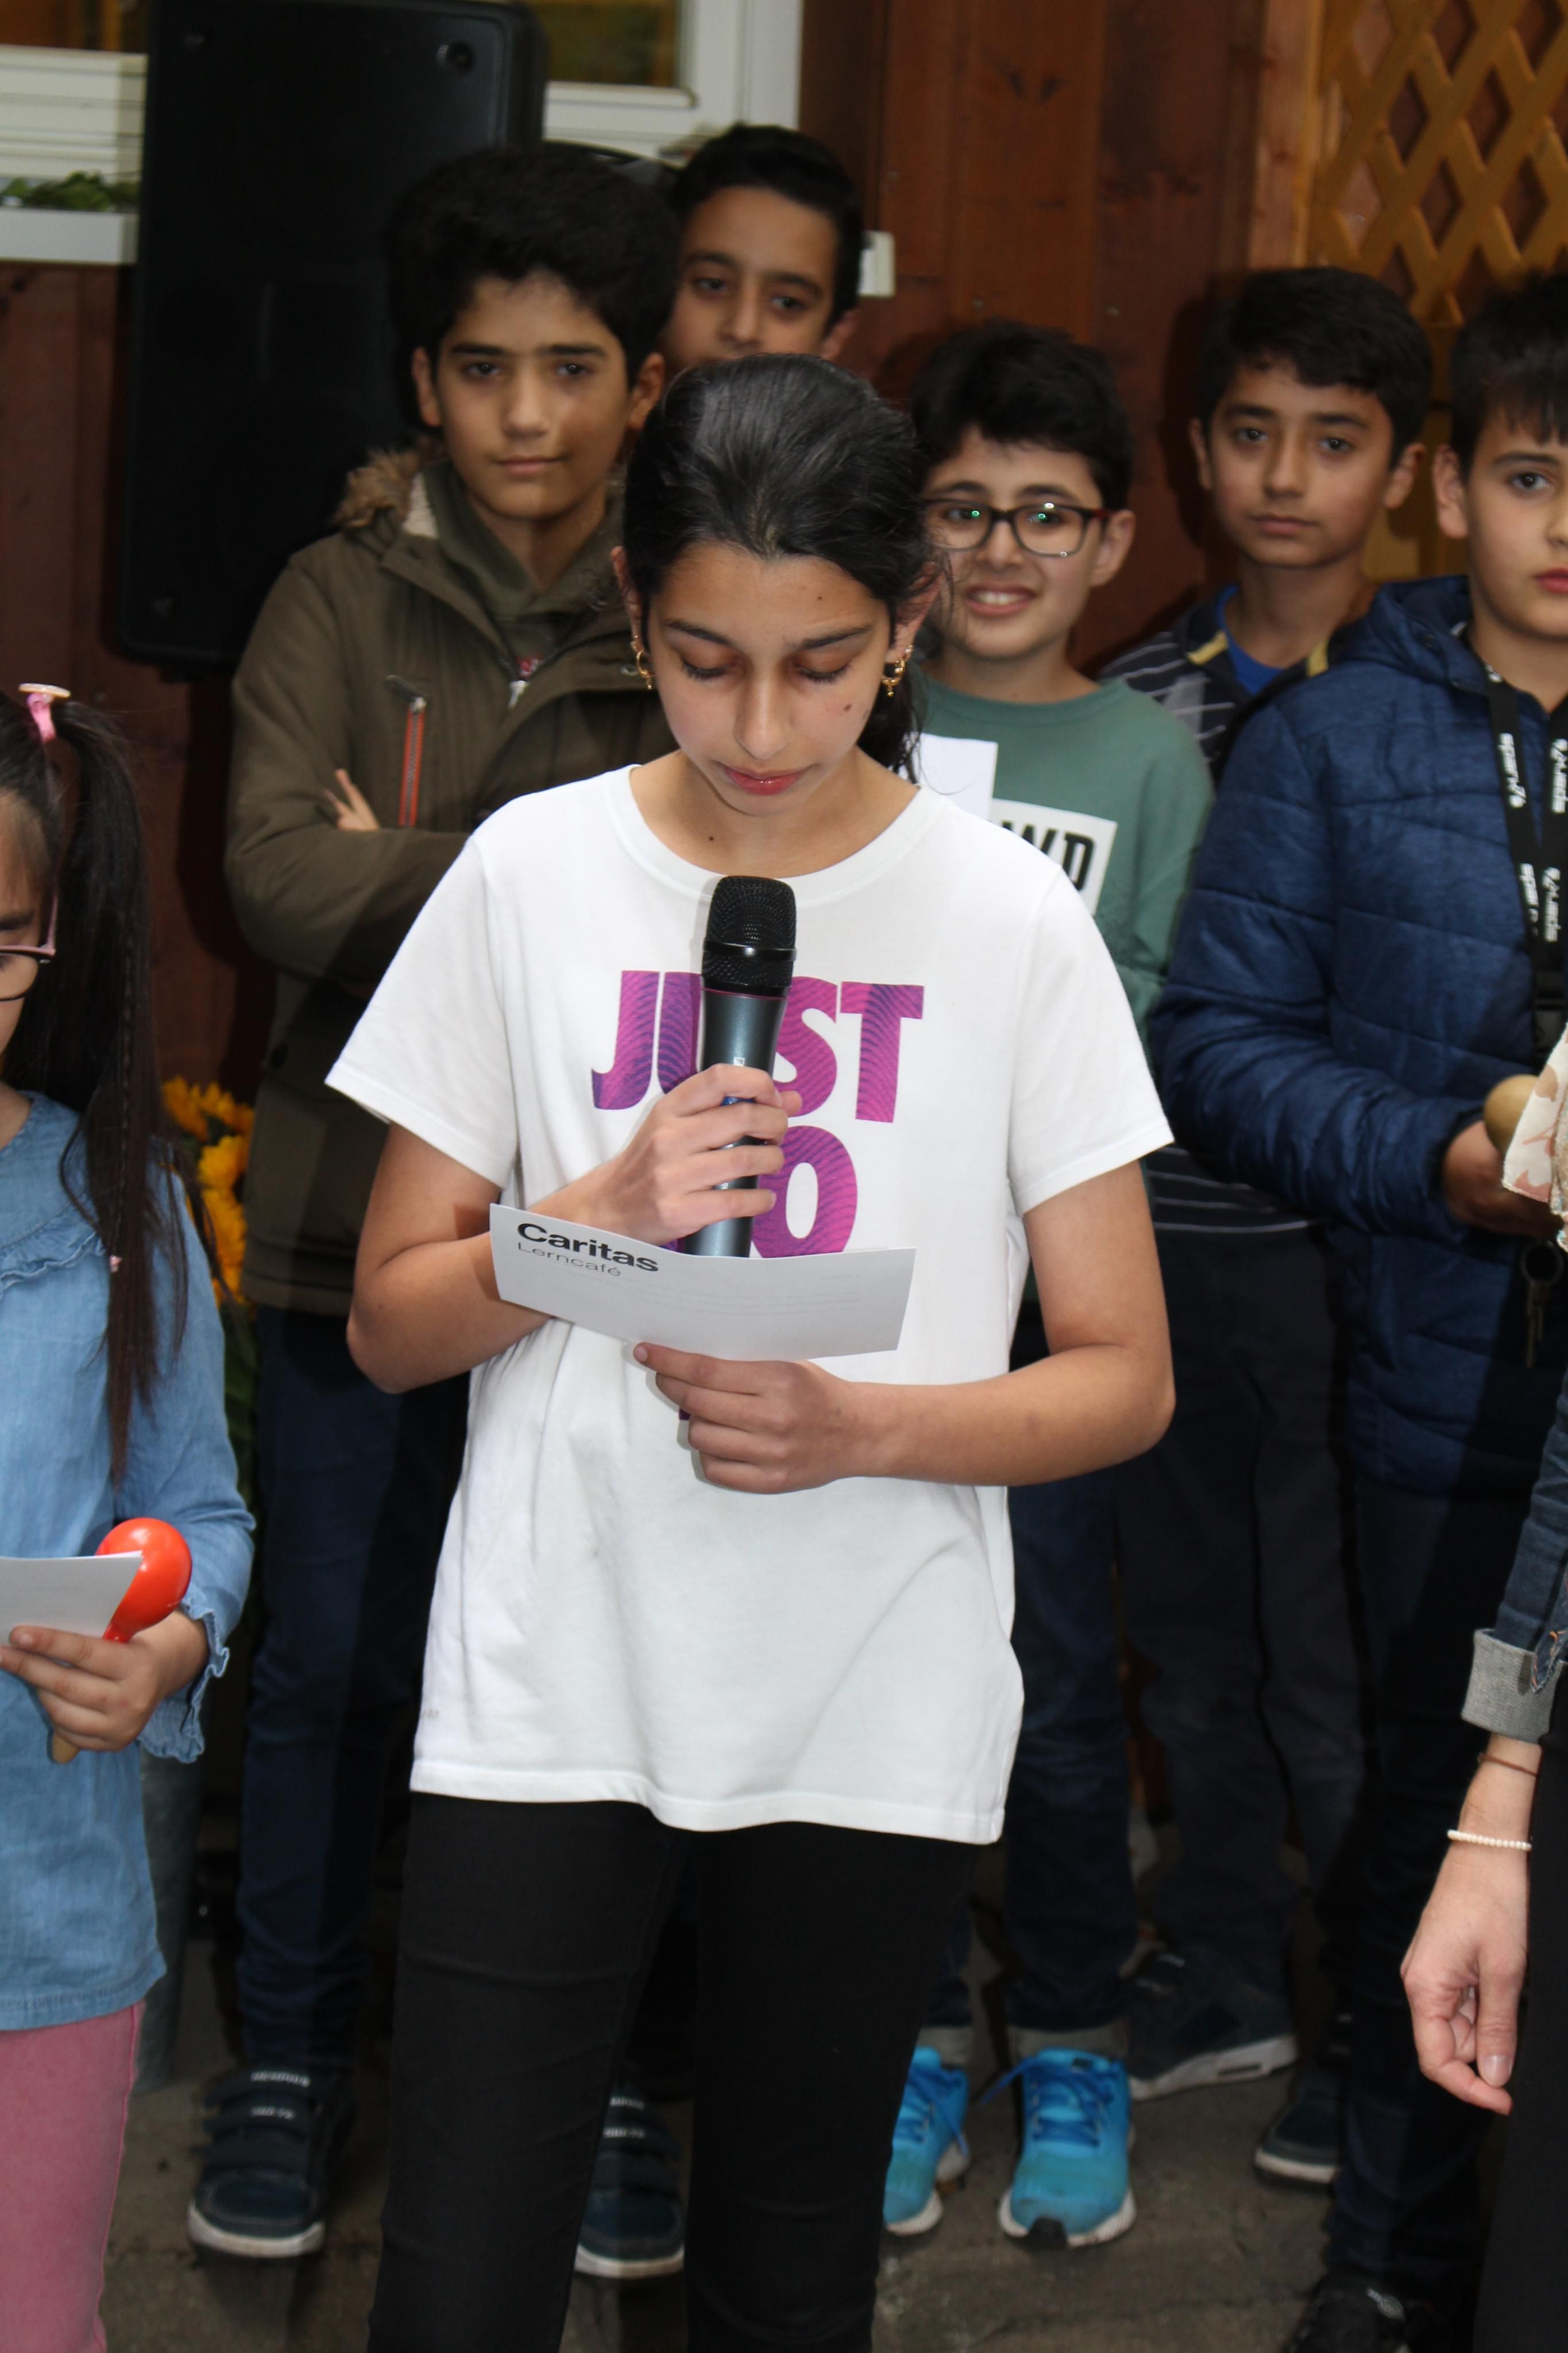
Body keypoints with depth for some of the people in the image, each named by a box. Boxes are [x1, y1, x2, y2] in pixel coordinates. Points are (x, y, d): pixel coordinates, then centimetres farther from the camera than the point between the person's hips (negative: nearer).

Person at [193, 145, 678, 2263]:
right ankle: (289, 2066, 27)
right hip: (368, 1209, 0)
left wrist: (414, 875, -13)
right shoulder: (350, 594, 1)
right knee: (333, 1663, 9)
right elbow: (277, 874, -12)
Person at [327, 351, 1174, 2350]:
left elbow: (1122, 1379, -1)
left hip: (873, 1714, 0)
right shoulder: (531, 875, 0)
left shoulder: (1010, 921, -3)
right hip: (550, 1681, 0)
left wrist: (858, 1425, -18)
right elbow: (389, 1321, 4)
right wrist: (600, 1215, -15)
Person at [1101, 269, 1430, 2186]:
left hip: (1336, 1255, -4)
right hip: (1157, 1237, 5)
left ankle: (1384, 2041, 19)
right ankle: (1220, 1980, 33)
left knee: (1339, 1672, 2)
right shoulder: (1145, 695, 8)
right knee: (1188, 1643, 15)